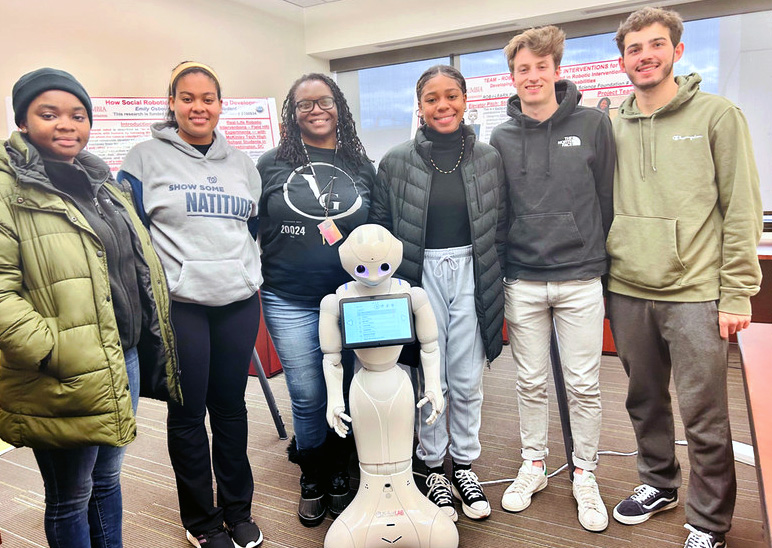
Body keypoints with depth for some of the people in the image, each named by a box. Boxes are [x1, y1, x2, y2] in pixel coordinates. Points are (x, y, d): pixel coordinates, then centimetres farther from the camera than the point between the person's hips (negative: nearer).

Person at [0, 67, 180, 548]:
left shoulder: (102, 183, 13)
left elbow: (138, 267, 19)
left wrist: (152, 348, 18)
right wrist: (50, 351, -23)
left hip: (124, 359, 7)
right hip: (65, 382, -7)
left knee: (108, 480, 23)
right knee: (70, 499, 13)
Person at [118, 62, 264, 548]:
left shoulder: (241, 164, 12)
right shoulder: (147, 158, 1)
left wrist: (255, 275, 11)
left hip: (238, 302, 3)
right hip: (179, 304, -3)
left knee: (231, 405, 12)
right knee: (188, 412, 6)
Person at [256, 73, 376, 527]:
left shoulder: (362, 167, 8)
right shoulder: (272, 165, 3)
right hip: (289, 304, -1)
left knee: (346, 391, 9)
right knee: (308, 395, 6)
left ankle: (339, 476, 31)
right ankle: (311, 478, 29)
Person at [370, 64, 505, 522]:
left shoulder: (489, 158, 5)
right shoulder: (396, 162, 0)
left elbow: (501, 225, 9)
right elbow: (380, 227, 4)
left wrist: (498, 287, 7)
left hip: (472, 274, 1)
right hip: (420, 275, -1)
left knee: (467, 379, 8)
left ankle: (465, 465, 29)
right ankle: (435, 469, 26)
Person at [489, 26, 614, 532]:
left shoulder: (593, 124, 1)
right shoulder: (502, 139, 5)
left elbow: (608, 199, 4)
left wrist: (596, 255, 5)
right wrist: (502, 265, 5)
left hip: (580, 279, -1)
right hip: (522, 281, 1)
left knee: (584, 385, 6)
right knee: (532, 384, 11)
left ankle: (585, 476, 25)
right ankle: (534, 466, 30)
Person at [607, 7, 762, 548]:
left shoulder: (718, 116, 0)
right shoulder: (611, 129, 9)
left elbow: (742, 210, -3)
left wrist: (736, 294, -7)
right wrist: (600, 280, 7)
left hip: (695, 294, -3)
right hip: (627, 294, 4)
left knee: (704, 417, 3)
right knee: (645, 401, 16)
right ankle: (658, 484, 37)